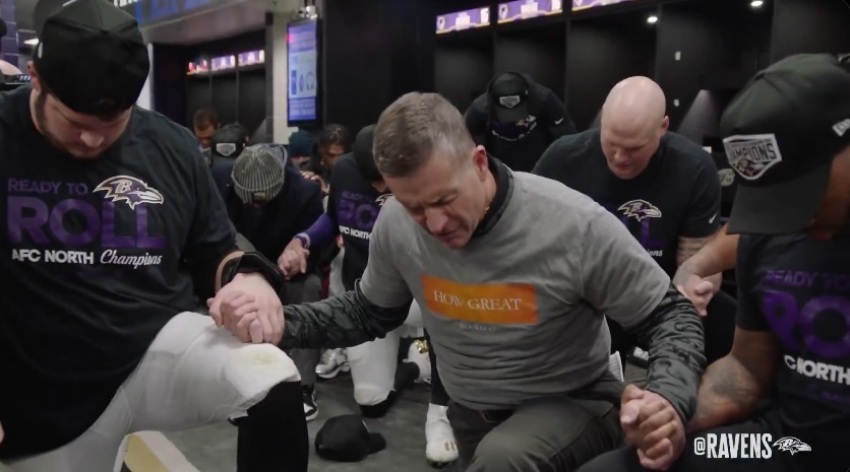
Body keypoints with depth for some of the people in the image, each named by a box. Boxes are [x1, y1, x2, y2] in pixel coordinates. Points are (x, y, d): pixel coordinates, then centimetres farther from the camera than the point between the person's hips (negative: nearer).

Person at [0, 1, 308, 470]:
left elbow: (215, 253, 7)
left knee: (276, 386, -28)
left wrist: (249, 277, -16)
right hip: (46, 398, 1)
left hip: (160, 345, 0)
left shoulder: (172, 147, -2)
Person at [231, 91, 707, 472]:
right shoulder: (396, 224, -15)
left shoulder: (576, 226, -28)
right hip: (471, 414, 5)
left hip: (572, 404, -4)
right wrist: (282, 322, -13)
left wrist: (668, 398, -38)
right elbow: (369, 312, 3)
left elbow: (673, 314, -16)